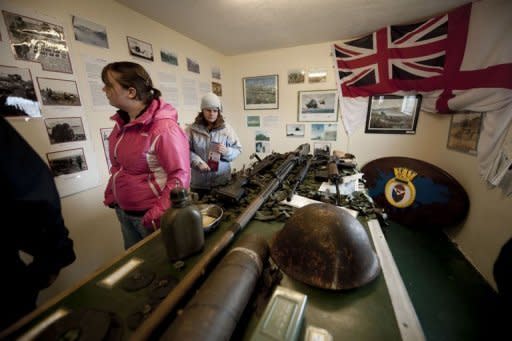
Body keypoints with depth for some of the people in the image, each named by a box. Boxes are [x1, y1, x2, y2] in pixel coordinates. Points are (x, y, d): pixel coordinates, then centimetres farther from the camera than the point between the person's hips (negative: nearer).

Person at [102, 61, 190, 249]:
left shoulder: (164, 128, -23)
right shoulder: (123, 122, 3)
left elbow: (180, 176, -23)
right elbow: (119, 166, 15)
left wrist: (159, 214, -21)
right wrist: (111, 195, 13)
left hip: (150, 215, -7)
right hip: (123, 211, 8)